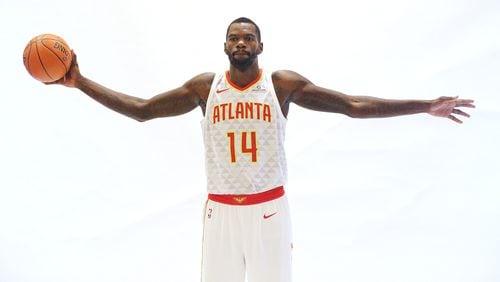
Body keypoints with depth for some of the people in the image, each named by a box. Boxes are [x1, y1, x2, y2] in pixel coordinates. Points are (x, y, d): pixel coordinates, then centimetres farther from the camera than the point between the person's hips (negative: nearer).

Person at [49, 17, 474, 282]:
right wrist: (82, 83, -5)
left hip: (269, 206, -1)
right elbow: (141, 110, 2)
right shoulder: (205, 86, 0)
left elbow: (354, 106, -6)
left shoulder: (284, 83, -5)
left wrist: (426, 106, -10)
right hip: (221, 208, 1)